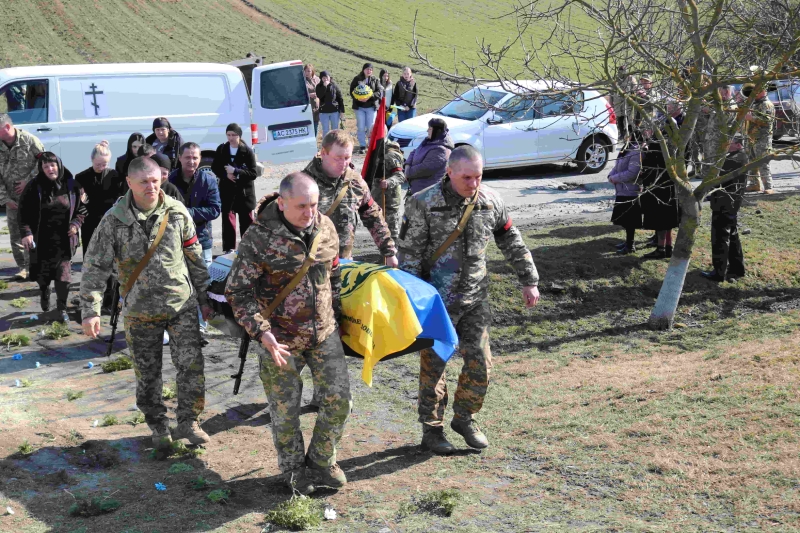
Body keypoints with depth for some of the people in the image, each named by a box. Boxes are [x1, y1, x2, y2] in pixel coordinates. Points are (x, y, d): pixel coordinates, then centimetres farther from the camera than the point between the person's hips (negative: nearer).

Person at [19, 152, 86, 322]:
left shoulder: (71, 186, -2)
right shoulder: (34, 186, -6)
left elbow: (81, 209, 9)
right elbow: (24, 211, -3)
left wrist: (76, 224, -8)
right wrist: (26, 232, -14)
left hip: (64, 240, 0)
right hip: (42, 240, 0)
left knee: (63, 275, -3)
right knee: (43, 274, 12)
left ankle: (62, 308, 13)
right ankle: (44, 296, 42)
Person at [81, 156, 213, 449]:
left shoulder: (177, 213, -4)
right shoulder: (115, 220, -9)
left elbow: (195, 258, 6)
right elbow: (95, 266, -6)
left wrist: (204, 298, 10)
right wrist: (90, 310, -13)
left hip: (181, 304, 1)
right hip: (140, 310, -1)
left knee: (192, 365, -4)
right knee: (147, 373, 9)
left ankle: (188, 422, 14)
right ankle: (158, 426, 28)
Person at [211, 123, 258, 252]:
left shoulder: (247, 151, -9)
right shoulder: (221, 149, 1)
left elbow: (253, 173, -11)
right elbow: (215, 168, 8)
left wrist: (236, 171, -22)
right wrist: (225, 174, -12)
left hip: (244, 191, -2)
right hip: (227, 191, 2)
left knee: (246, 221, 7)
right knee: (227, 219, 5)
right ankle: (229, 249, 13)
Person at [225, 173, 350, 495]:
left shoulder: (325, 227, -3)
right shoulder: (259, 238, -20)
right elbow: (237, 292, -15)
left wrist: (336, 314, 18)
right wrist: (262, 333, -24)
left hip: (324, 332, 5)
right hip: (280, 339, -4)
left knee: (339, 400, 6)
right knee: (285, 410, 9)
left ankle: (321, 463, 28)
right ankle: (294, 472, 31)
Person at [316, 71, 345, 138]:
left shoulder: (334, 86, -2)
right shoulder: (319, 87, -1)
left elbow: (340, 98, 1)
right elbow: (319, 96, -20)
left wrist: (342, 110, -2)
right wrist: (324, 86, -21)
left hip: (335, 111, 0)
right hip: (324, 112, 0)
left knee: (335, 130, 10)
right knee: (325, 130, 5)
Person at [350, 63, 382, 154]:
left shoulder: (375, 80, 4)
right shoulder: (357, 79, 2)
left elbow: (379, 92, -4)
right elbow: (352, 91, -1)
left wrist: (369, 97, -20)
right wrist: (358, 98, -20)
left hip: (371, 107, 0)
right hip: (359, 107, 0)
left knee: (371, 127, 0)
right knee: (361, 127, 1)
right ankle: (362, 146, 9)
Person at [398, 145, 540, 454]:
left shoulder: (490, 201, -1)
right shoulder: (424, 204, -13)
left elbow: (512, 243, 11)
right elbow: (409, 254, -10)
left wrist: (529, 281, 13)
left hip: (475, 298, 4)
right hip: (437, 300, -4)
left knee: (480, 364, 5)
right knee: (434, 365, 4)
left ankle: (464, 419, 27)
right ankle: (432, 429, 20)